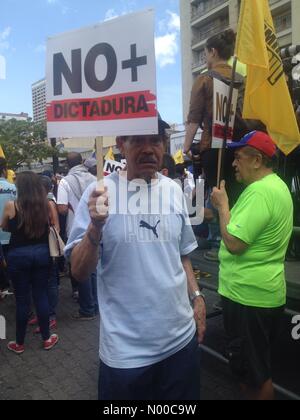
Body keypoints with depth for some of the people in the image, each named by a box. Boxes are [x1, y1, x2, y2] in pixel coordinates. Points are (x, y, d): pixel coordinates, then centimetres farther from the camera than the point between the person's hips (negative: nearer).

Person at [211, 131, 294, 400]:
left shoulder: (260, 192, -23)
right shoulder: (276, 185, 11)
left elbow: (234, 243, -26)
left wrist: (223, 205, -15)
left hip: (248, 295, -11)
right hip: (262, 292, 11)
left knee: (252, 371, 9)